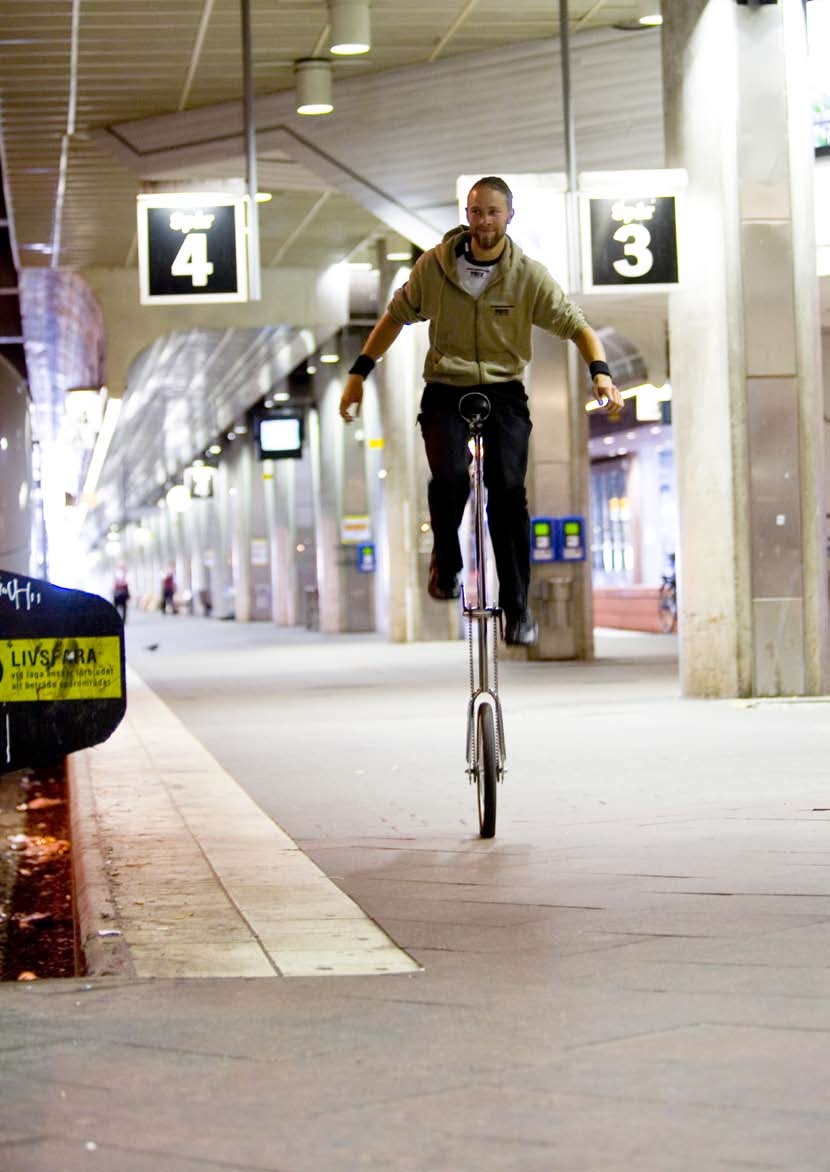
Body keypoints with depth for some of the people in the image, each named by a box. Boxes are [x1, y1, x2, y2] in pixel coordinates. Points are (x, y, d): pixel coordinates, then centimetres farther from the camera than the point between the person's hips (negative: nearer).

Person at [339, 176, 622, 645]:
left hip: (504, 394, 0)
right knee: (450, 477, -26)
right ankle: (446, 562, 4)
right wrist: (359, 373, 7)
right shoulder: (434, 265, -3)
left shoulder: (529, 276, -5)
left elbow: (576, 325, -2)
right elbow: (397, 316, 11)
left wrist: (600, 372, -21)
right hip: (445, 392, 0)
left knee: (508, 489, -18)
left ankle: (518, 606, -7)